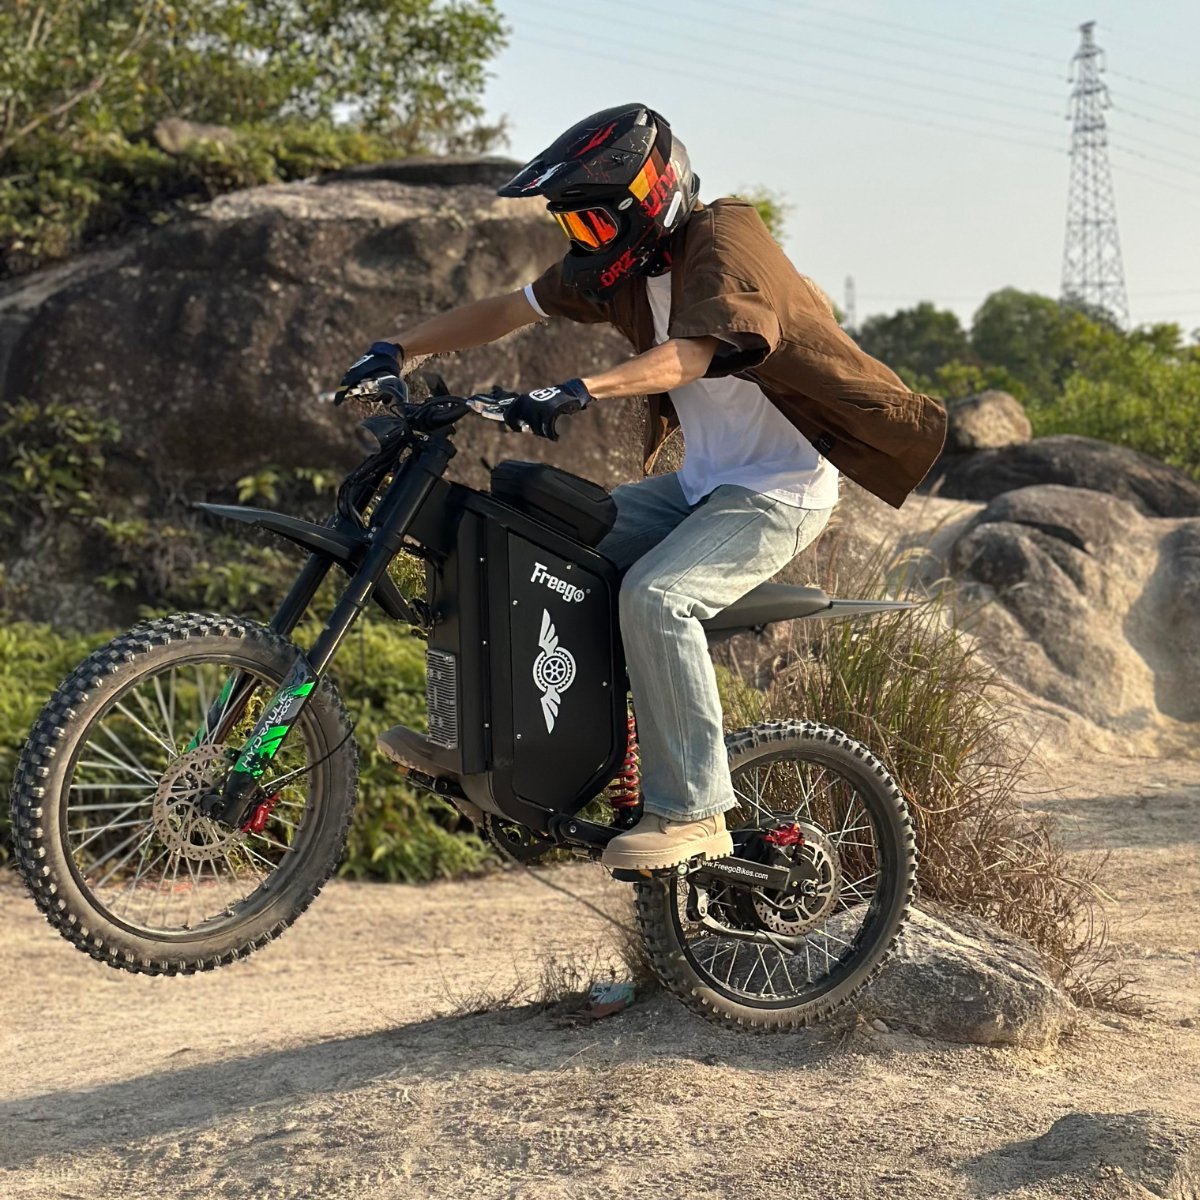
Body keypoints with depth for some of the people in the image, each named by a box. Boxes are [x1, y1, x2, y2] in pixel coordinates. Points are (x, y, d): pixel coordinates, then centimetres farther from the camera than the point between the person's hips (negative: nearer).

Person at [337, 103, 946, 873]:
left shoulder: (724, 244, -18)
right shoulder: (623, 262, 6)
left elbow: (688, 355, -35)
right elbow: (506, 313, 9)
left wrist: (580, 392, -50)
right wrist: (398, 351, -2)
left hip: (778, 490, -9)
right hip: (701, 483, 9)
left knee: (657, 596, -31)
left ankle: (692, 812, -23)